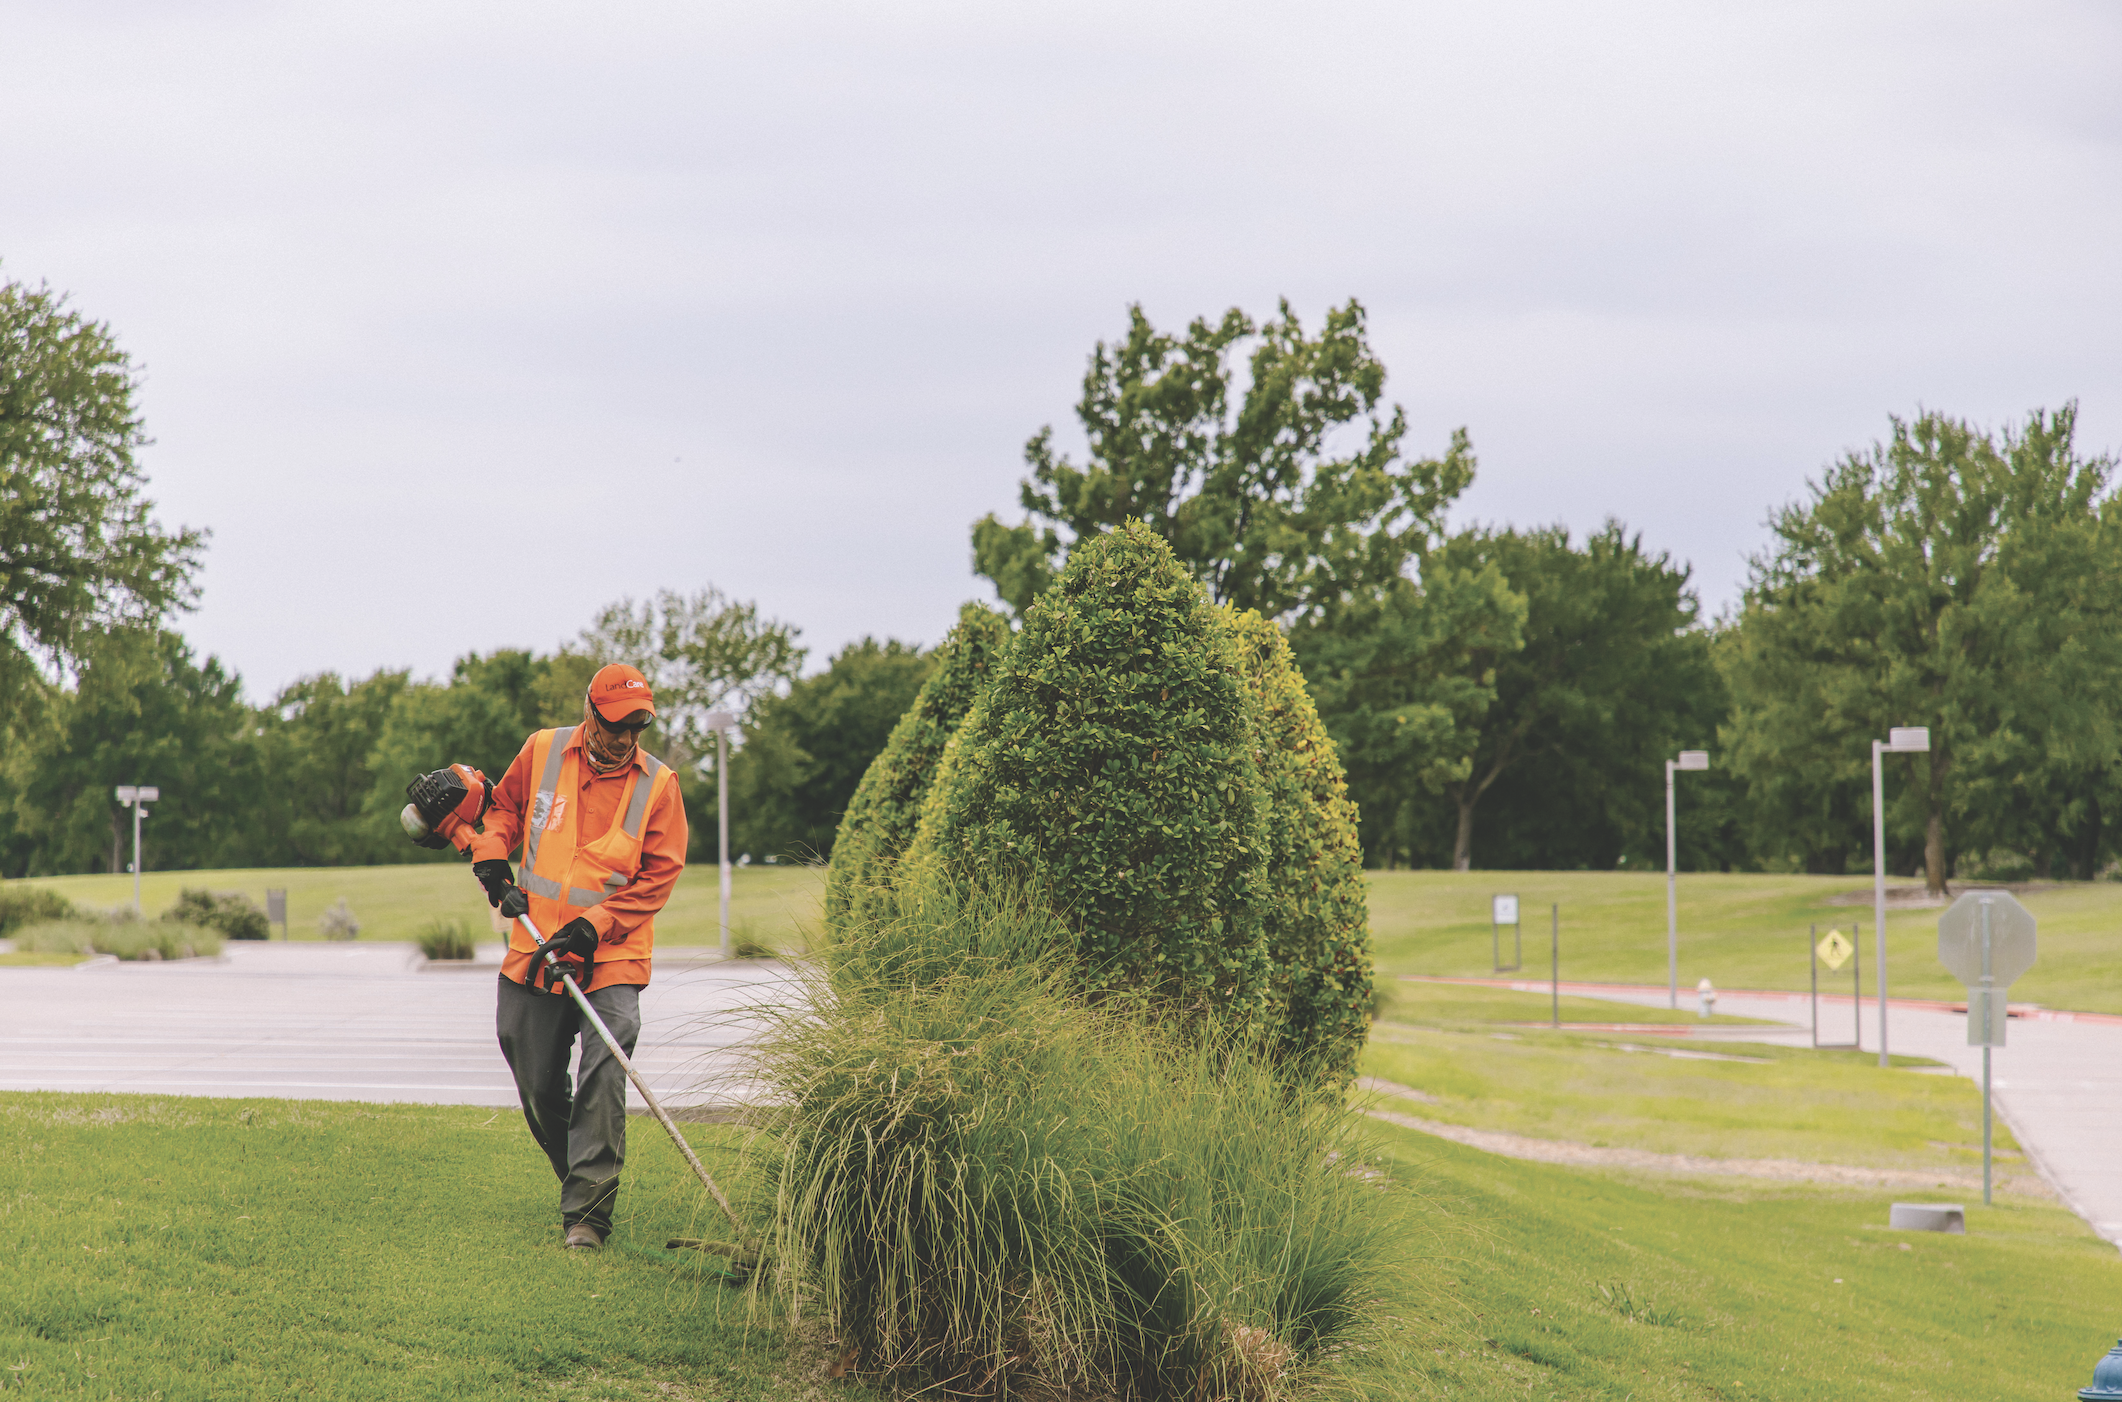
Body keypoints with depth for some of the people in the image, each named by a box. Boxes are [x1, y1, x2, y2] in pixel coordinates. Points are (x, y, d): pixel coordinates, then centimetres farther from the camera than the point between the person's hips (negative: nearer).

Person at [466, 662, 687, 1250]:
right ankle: (576, 1176, 33)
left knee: (603, 1079, -18)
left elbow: (659, 875, -5)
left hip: (612, 957, -3)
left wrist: (595, 925, -15)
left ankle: (587, 1214, -16)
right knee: (538, 1089, 8)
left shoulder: (658, 784, -4)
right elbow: (504, 806, 20)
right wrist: (492, 859, 1)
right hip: (534, 949, 3)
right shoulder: (543, 751, 2)